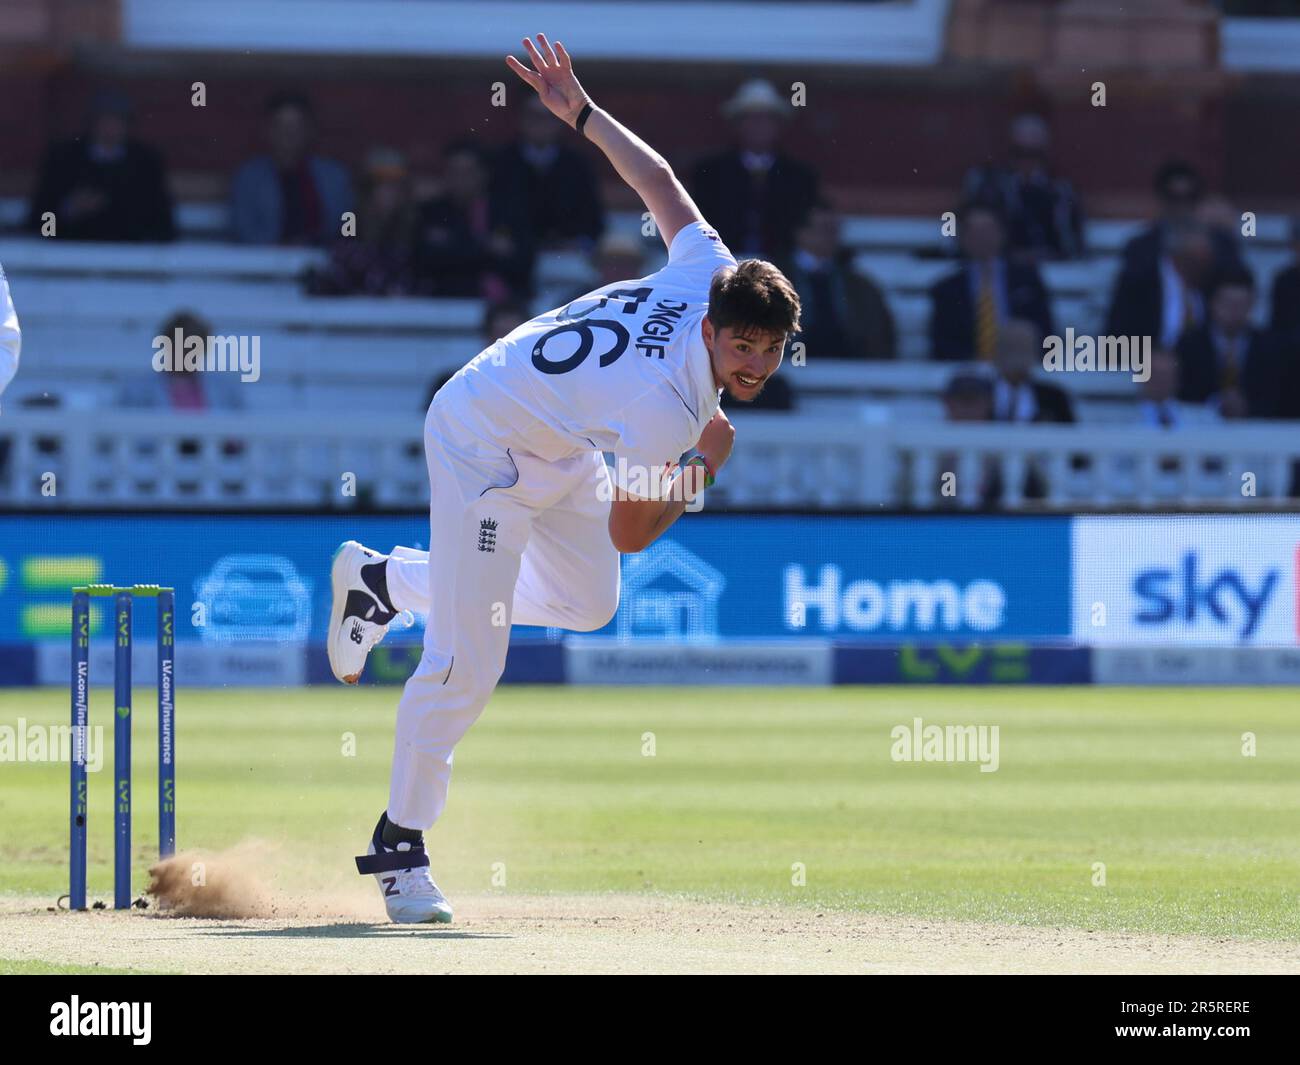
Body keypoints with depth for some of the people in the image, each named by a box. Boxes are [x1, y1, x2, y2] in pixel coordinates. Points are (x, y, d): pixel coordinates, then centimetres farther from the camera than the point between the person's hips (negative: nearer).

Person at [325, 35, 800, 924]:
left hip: (558, 443, 9)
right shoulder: (664, 407, -38)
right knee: (468, 663, -12)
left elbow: (657, 179, -5)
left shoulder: (713, 273, -19)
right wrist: (702, 466, -14)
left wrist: (582, 112, 7)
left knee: (588, 603, 23)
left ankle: (384, 579, 34)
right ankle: (400, 843, 2)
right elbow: (628, 532, -26)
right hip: (485, 442, -9)